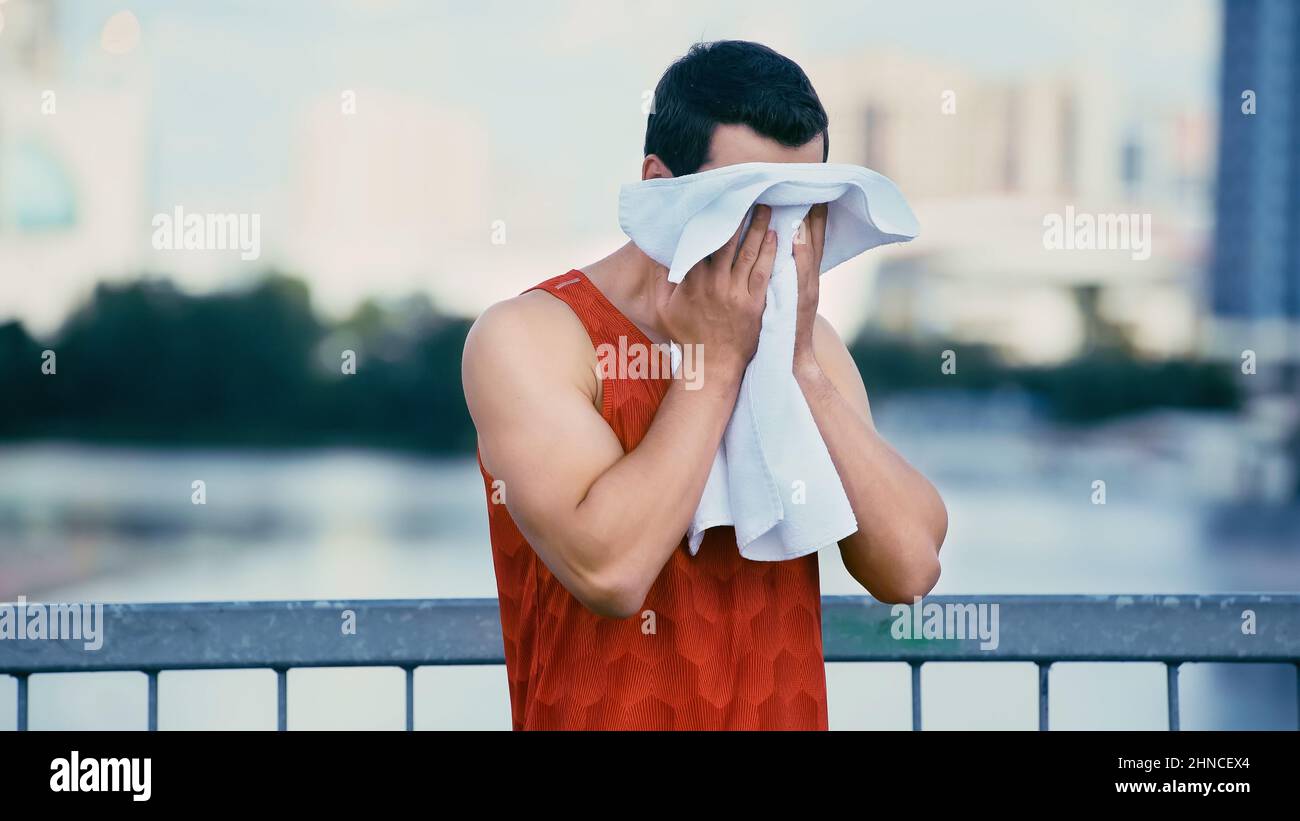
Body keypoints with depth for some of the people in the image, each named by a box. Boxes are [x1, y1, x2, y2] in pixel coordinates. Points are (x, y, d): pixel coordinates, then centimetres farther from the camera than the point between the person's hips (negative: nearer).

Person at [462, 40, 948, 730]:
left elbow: (910, 568, -6)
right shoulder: (530, 337, -9)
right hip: (603, 714, -4)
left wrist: (798, 363, -11)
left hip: (789, 714, 4)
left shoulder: (807, 342, 4)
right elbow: (608, 570, -22)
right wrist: (717, 362, -15)